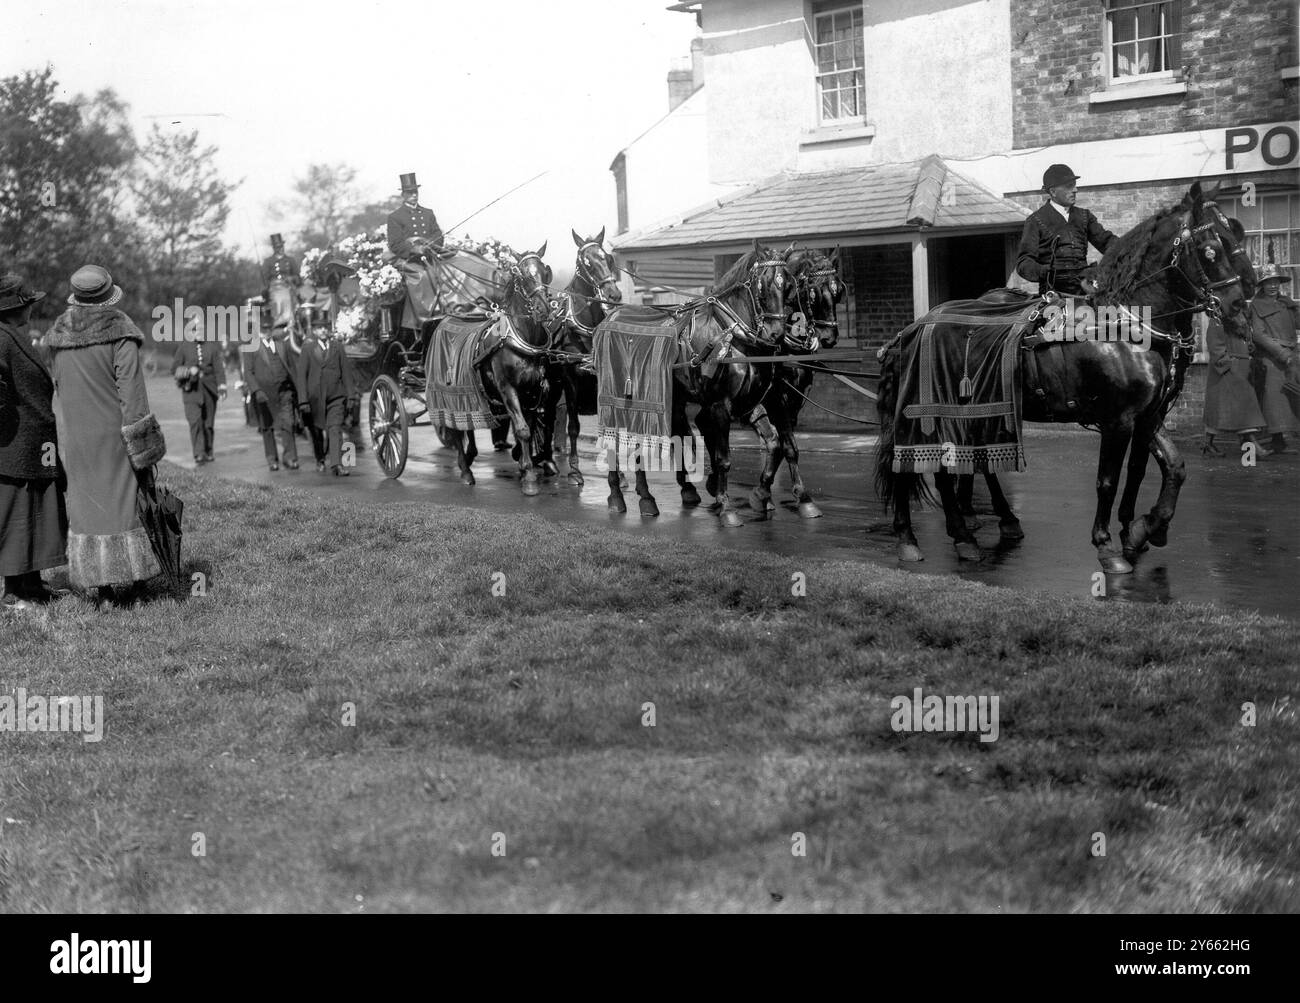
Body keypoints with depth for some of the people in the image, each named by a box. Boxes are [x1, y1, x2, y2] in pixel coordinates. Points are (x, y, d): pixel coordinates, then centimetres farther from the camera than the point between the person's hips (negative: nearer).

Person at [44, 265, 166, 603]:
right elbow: (132, 392, -14)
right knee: (122, 501, 3)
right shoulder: (120, 333, -11)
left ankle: (102, 583, 11)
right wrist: (144, 448, -12)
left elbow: (58, 386, 8)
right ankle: (126, 578, 2)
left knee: (87, 502, 10)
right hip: (114, 434, -4)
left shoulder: (57, 337, 3)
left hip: (75, 435, 4)